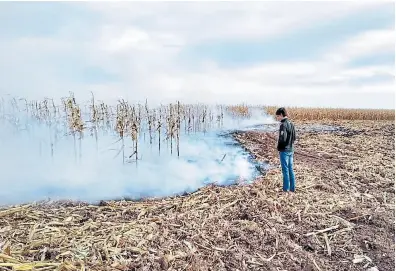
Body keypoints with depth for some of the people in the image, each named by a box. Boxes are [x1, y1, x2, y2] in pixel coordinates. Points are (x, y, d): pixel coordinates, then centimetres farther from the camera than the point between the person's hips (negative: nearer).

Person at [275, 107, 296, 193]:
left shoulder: (283, 125, -17)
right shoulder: (291, 124, 8)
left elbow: (282, 138, -23)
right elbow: (294, 138, 11)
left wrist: (279, 147, -6)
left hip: (284, 150, -8)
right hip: (291, 150, 8)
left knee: (285, 170, 1)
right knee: (290, 169, 14)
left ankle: (286, 189, 9)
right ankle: (292, 188, 21)